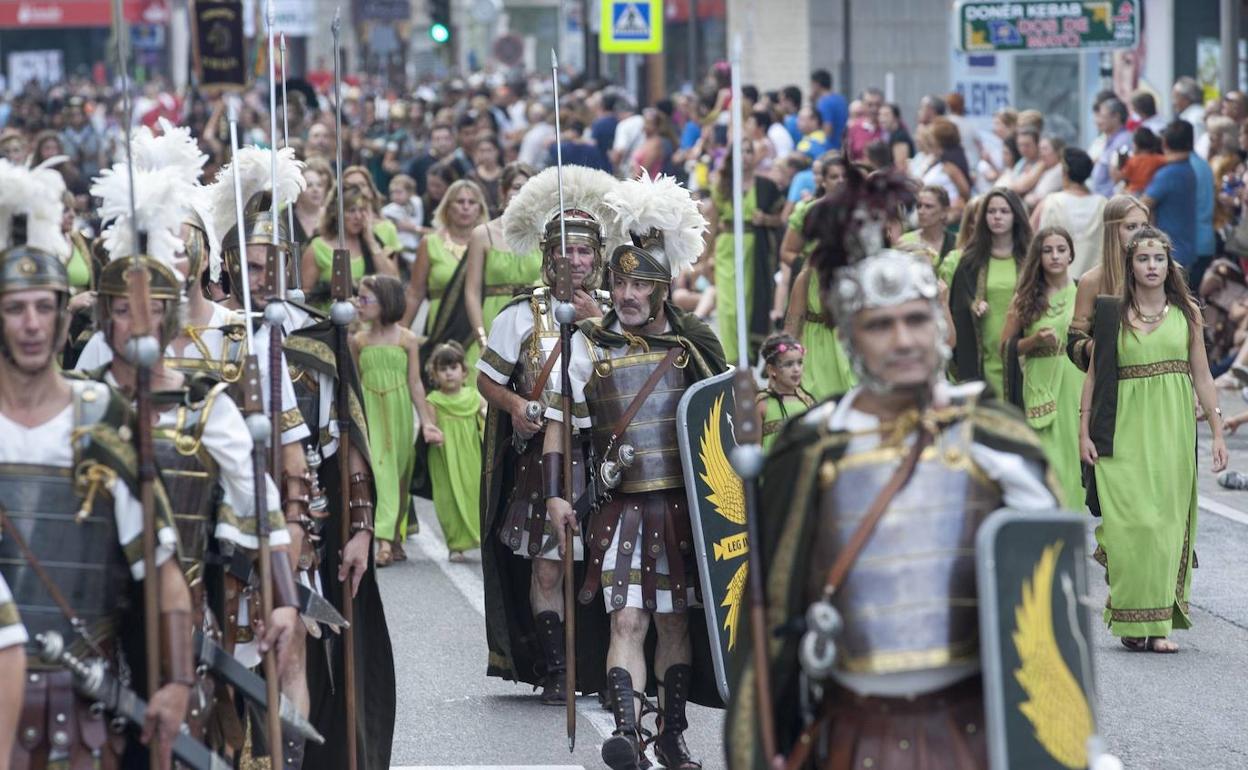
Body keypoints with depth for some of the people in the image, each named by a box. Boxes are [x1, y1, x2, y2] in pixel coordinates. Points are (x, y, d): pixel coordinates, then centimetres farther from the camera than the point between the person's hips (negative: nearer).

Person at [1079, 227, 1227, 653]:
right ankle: (1135, 622, -3)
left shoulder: (1186, 313, 8)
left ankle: (1159, 623, 4)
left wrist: (1217, 431, 5)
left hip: (1174, 429, 2)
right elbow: (1094, 374, 5)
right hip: (1126, 430, -2)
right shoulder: (1112, 313, 4)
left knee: (1168, 522, -1)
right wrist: (1084, 431, -1)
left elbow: (1201, 377, 10)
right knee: (1133, 522, -10)